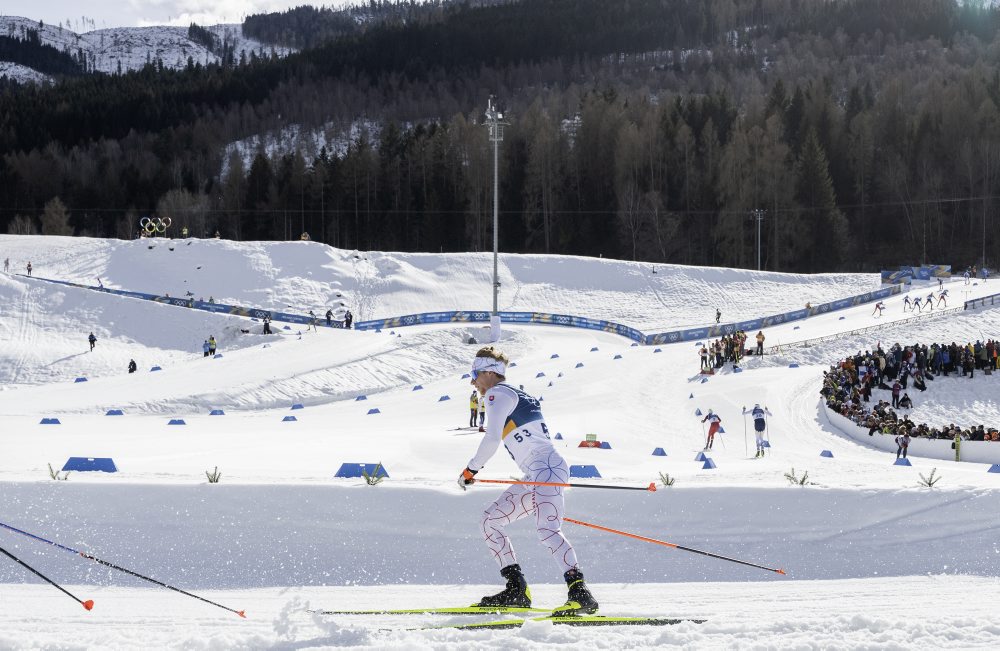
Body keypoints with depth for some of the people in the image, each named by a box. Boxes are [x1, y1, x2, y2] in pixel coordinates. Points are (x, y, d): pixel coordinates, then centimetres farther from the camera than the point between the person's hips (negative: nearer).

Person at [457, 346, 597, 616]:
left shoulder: (498, 394, -3)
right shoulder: (515, 396, 27)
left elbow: (492, 439, -14)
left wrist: (471, 469, -2)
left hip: (547, 469, -11)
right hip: (536, 476, 11)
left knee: (547, 530, -26)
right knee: (490, 520, 13)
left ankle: (580, 593, -38)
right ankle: (516, 590, 9)